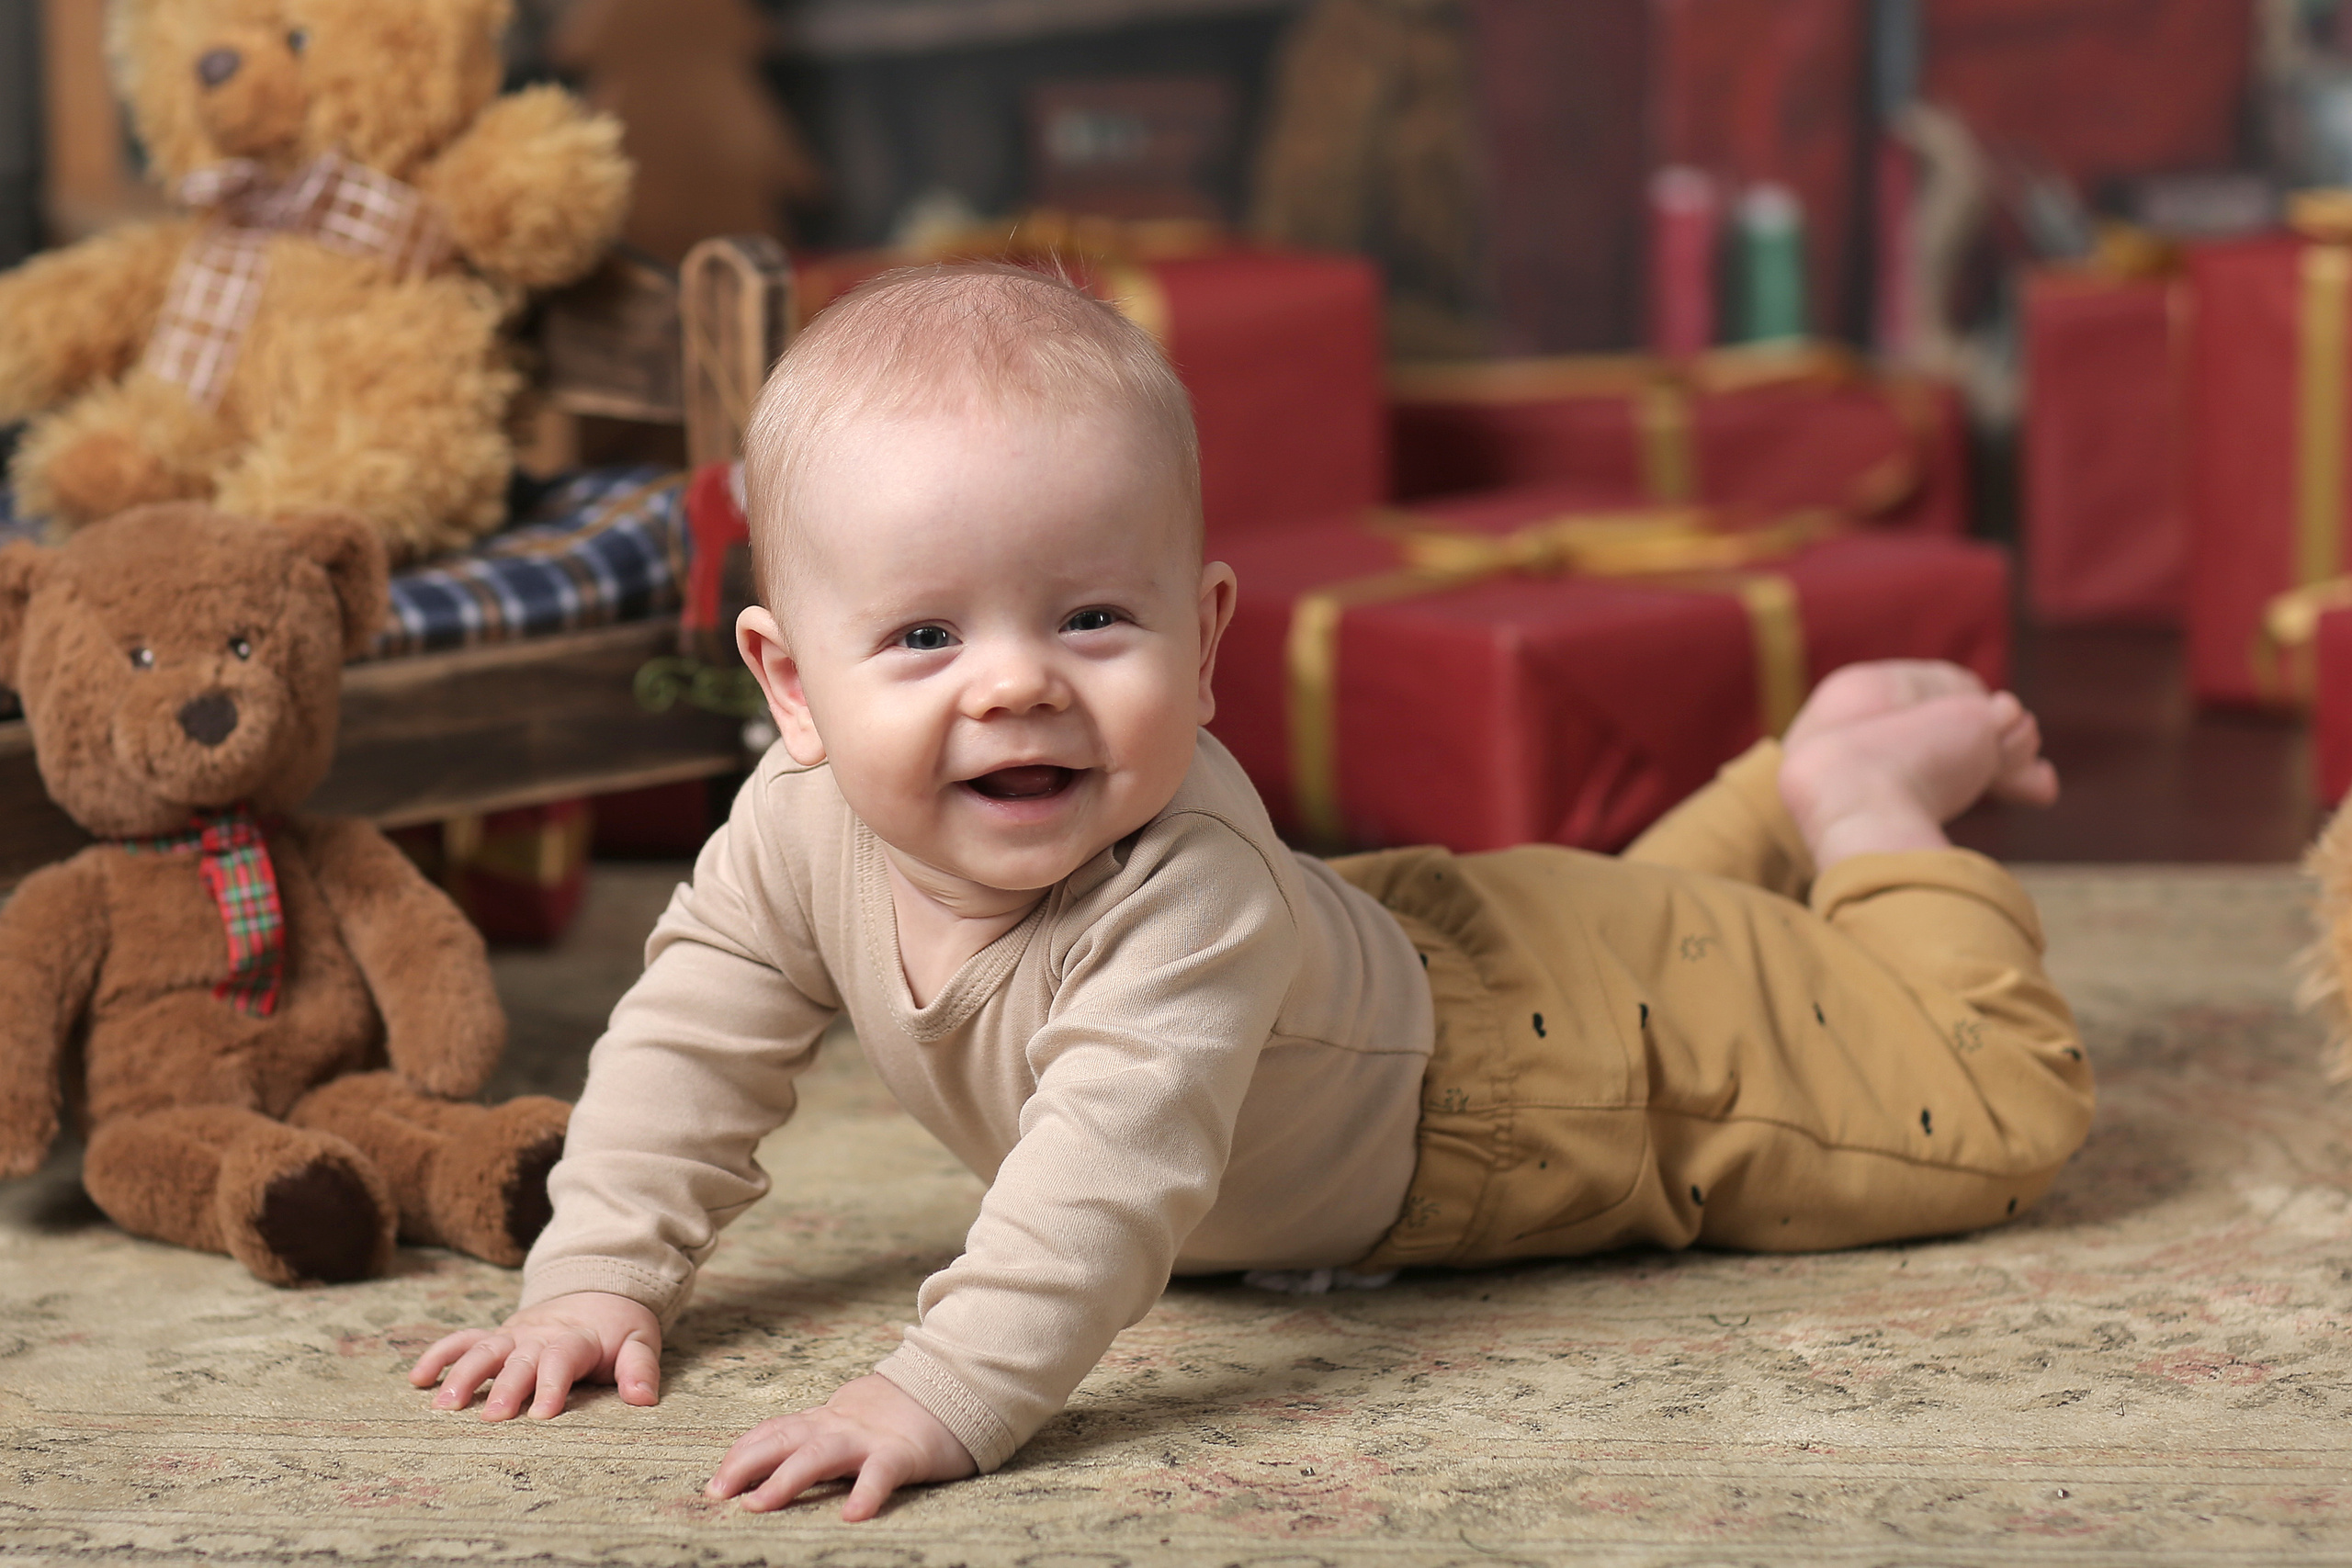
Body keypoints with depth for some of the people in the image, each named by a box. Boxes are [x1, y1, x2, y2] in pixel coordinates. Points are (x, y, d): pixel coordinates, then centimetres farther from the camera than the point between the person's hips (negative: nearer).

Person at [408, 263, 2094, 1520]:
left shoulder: (1189, 891, -46)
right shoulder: (803, 835, -25)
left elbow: (1114, 1165, -57)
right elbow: (690, 1050, -12)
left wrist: (948, 1395, -66)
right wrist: (598, 1278, -20)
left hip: (1564, 1047, -7)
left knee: (1992, 1115, 1)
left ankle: (1867, 810, 21)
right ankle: (1780, 786, 52)